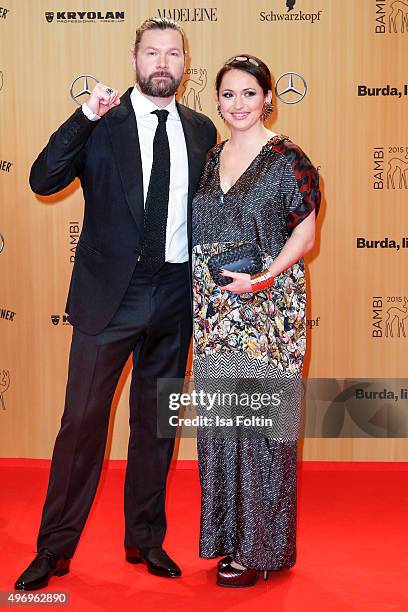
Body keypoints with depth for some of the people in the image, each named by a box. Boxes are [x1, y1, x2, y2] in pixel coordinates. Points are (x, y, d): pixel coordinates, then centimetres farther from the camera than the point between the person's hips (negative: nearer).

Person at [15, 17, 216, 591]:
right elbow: (43, 181, -12)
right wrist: (86, 118, -21)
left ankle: (146, 538, 29)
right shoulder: (102, 122, -2)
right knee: (83, 418, -1)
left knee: (157, 420, 13)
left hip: (176, 293, 4)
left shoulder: (200, 129, 8)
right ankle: (54, 548, 15)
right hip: (111, 292, -3)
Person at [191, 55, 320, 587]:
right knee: (219, 419, 10)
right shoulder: (210, 160, 13)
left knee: (261, 418, -2)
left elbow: (305, 233, -6)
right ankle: (228, 533, 25)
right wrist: (199, 299, 8)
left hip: (268, 309, -6)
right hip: (214, 312, 6)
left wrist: (266, 277, -22)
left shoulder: (288, 160, -5)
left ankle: (262, 546, 12)